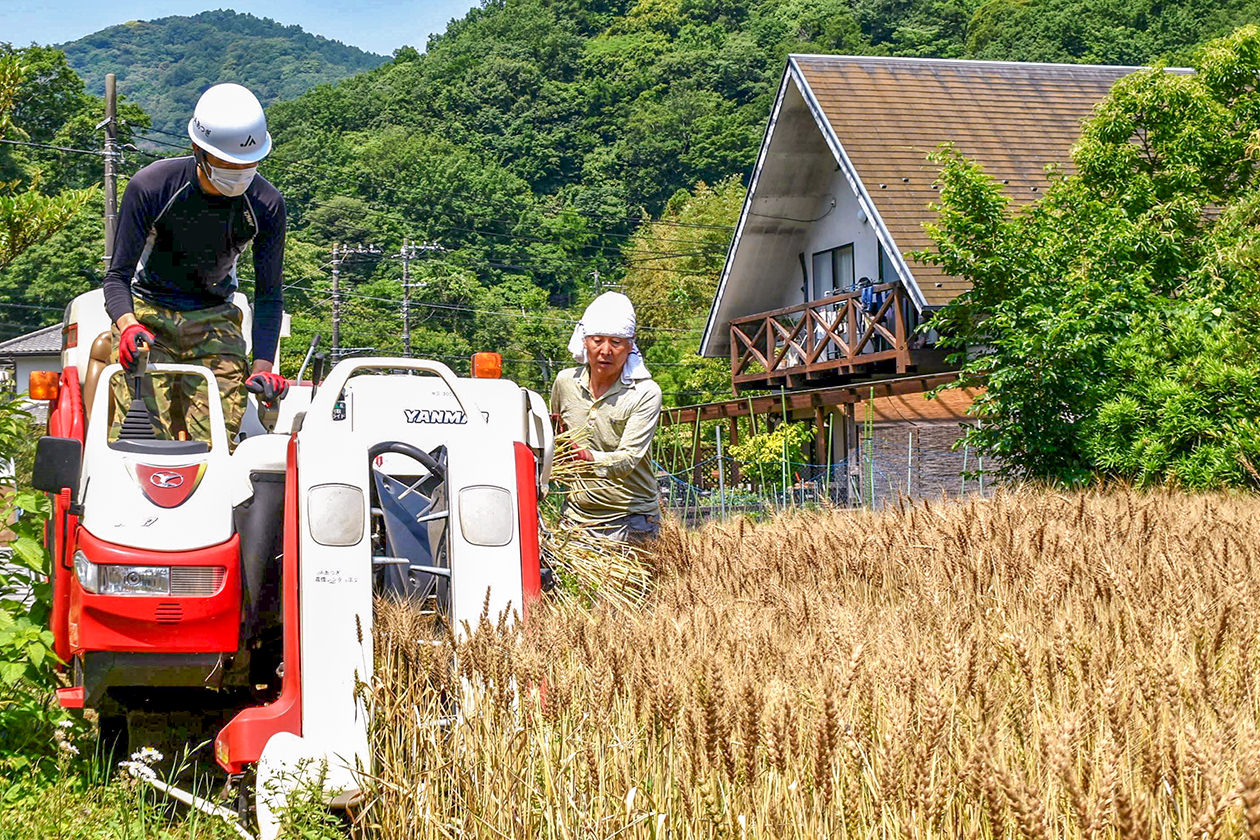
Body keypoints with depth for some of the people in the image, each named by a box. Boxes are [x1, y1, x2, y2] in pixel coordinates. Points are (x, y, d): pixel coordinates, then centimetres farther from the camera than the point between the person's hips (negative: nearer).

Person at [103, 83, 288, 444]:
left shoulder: (266, 204, -12)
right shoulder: (151, 185, -19)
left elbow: (268, 294, -3)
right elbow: (118, 276, -14)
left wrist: (263, 366, -17)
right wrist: (128, 327, -34)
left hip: (213, 322, 2)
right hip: (147, 313, -2)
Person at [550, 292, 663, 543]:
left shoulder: (645, 393, -8)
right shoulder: (565, 382, 5)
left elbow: (627, 459, -19)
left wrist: (589, 457, -35)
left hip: (631, 516, -3)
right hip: (576, 515, 3)